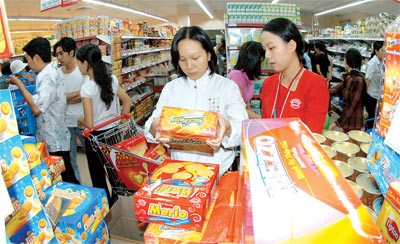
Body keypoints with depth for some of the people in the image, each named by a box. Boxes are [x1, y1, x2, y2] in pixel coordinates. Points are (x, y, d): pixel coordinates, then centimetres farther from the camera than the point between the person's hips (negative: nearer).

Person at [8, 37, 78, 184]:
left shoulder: (48, 77, -19)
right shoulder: (48, 73, 11)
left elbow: (37, 108, -26)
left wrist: (18, 84, -17)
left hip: (54, 142, -9)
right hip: (52, 139, 9)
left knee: (66, 179, 2)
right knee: (63, 178, 18)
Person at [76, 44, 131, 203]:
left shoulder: (87, 87, -21)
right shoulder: (111, 79, -2)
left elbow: (89, 123, -22)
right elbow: (127, 101, 10)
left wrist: (79, 121, -1)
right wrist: (121, 122, 16)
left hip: (96, 136, -6)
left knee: (98, 176, 13)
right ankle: (114, 198, 40)